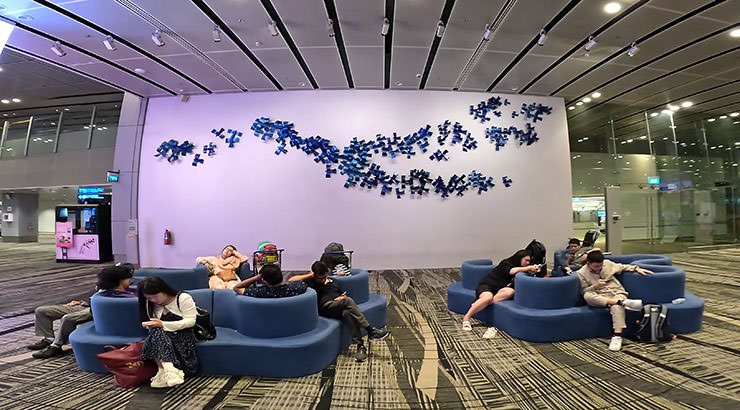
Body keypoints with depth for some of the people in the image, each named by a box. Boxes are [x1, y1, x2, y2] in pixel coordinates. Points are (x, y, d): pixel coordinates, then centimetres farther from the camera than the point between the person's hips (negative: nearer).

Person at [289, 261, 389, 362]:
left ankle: (360, 345, -36)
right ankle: (371, 331, -31)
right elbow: (291, 281, -4)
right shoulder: (309, 282, 11)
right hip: (326, 307, -5)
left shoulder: (332, 281, 29)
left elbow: (344, 295, 32)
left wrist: (342, 298, 7)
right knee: (348, 301, -33)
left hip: (340, 308, 5)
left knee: (348, 313, -35)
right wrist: (310, 275, 4)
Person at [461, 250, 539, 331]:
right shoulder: (506, 263, -7)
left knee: (510, 291, -29)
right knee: (488, 297, -40)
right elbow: (512, 271, -27)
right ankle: (466, 317, -29)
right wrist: (529, 268, -23)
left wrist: (533, 269, 0)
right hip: (486, 285, -6)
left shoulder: (519, 268, 18)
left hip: (498, 290, 6)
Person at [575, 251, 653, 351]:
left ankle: (617, 335, -40)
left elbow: (622, 267, 25)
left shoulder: (607, 263, 9)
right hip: (599, 298, -1)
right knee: (587, 296, -37)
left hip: (617, 293, 1)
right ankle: (623, 302, -40)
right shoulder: (581, 273, -1)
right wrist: (595, 286, -17)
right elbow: (584, 291, -1)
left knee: (617, 307, -36)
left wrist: (636, 269, 12)